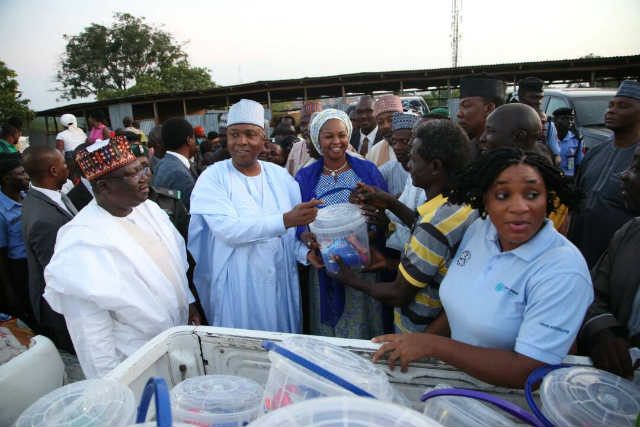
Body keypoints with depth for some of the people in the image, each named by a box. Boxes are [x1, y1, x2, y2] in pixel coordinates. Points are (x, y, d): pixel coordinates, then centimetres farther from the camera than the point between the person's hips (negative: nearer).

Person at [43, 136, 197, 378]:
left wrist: (189, 301, 10)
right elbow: (90, 330, -21)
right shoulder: (83, 243, -26)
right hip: (138, 364, -7)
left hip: (179, 336, 7)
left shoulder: (147, 208, -4)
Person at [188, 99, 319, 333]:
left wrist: (306, 253, -14)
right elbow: (228, 230, -21)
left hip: (280, 284, 4)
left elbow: (294, 232, 6)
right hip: (235, 289, -3)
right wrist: (286, 220, -28)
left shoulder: (280, 176, 4)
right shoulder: (213, 177, -6)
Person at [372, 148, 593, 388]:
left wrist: (432, 345, -22)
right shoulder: (480, 229, -3)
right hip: (455, 372, 6)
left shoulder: (562, 272, -21)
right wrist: (416, 344, -2)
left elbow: (528, 373, -23)